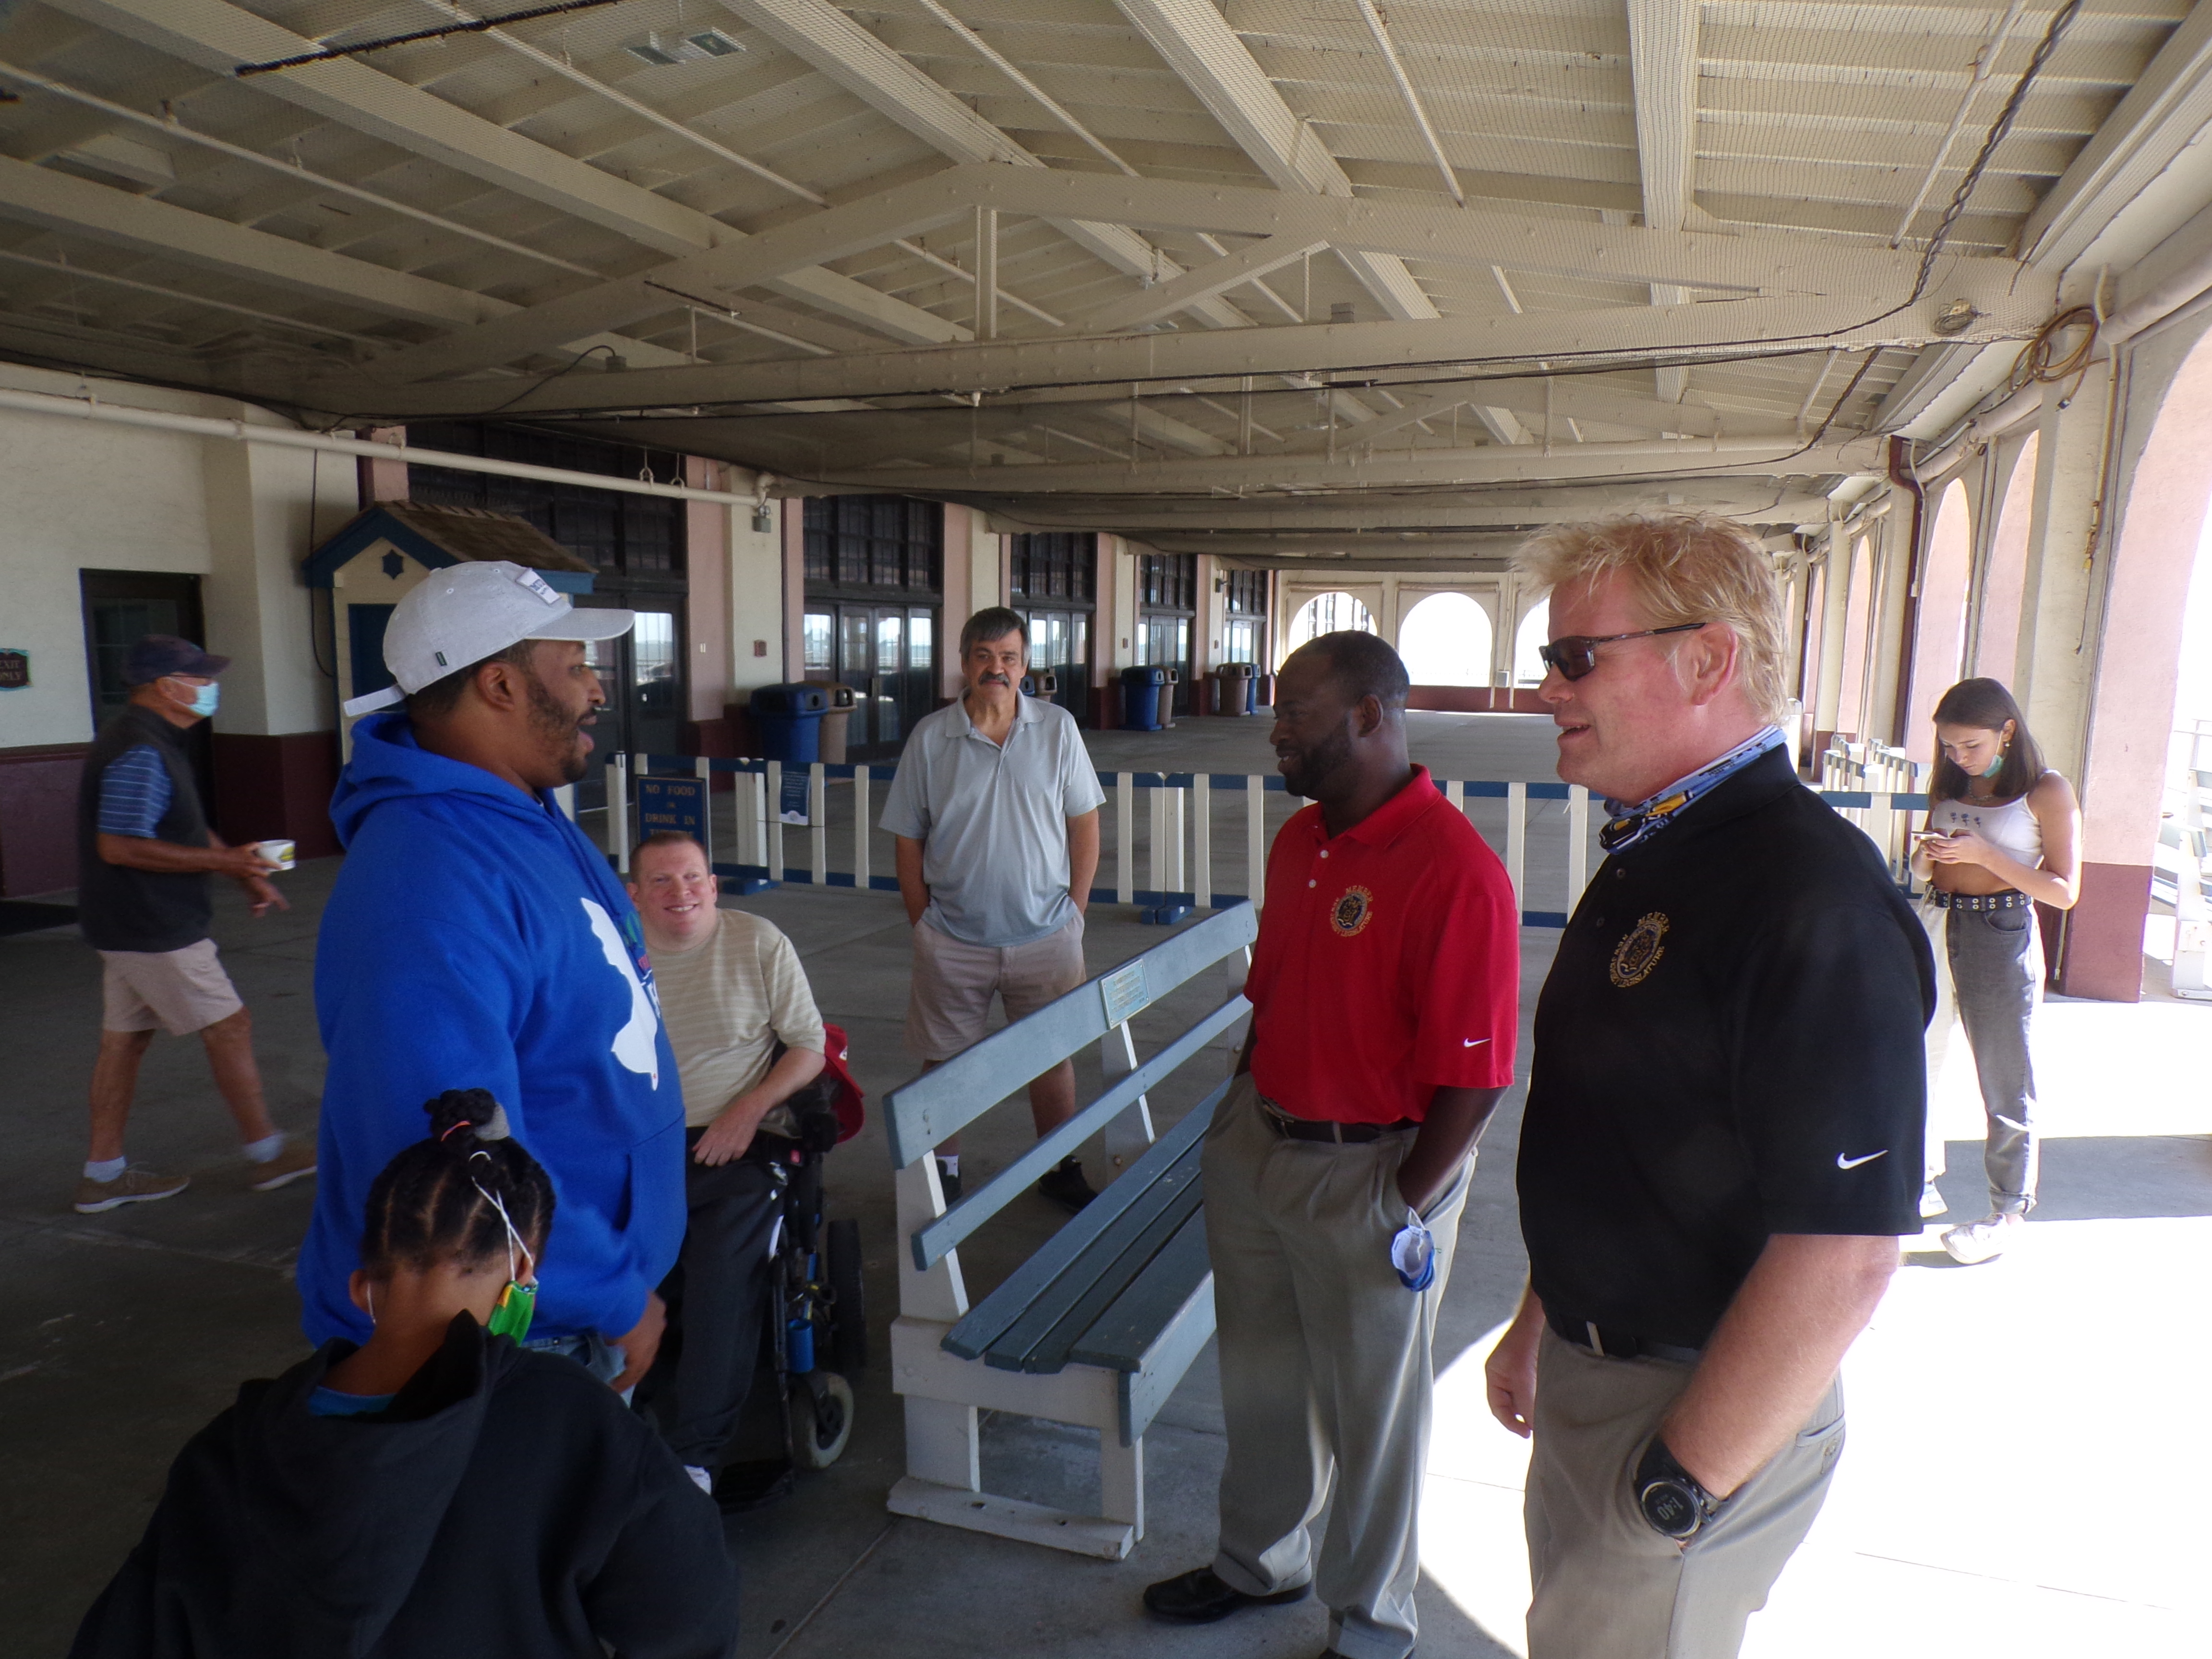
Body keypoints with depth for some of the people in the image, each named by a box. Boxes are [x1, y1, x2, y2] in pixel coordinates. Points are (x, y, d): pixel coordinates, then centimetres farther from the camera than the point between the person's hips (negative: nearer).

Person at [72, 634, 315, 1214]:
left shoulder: (151, 742, 14)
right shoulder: (140, 753, -21)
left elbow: (184, 828, 21)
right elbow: (120, 846, -27)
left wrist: (247, 875, 15)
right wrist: (224, 861, -22)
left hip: (135, 926, 10)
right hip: (155, 930, -10)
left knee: (125, 1037, 14)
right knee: (228, 1028, -1)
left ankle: (103, 1174, 22)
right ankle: (267, 1156, 9)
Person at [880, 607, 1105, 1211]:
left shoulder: (1058, 728, -3)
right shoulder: (930, 737, -5)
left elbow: (1084, 824, 3)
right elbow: (908, 841, 0)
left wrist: (1074, 910, 0)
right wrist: (924, 925, -1)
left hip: (1046, 936, 1)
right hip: (954, 942, 0)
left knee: (1052, 1055, 14)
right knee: (946, 1061, 11)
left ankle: (1060, 1170, 33)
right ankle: (944, 1169, 31)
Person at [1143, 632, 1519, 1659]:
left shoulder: (1454, 872, -23)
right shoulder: (1298, 842, 3)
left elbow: (1474, 1076, -21)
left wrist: (1405, 1209, -17)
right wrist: (1238, 1112, 11)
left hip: (1369, 1174, -7)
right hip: (1259, 1145, 7)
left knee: (1372, 1411, 14)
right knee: (1261, 1380, 23)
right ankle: (1261, 1561, 48)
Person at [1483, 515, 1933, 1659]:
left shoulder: (1811, 897, -25)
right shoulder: (1650, 859, 6)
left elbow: (1843, 1254, -28)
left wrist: (1680, 1487, -21)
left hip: (1703, 1415, -9)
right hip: (1589, 1367, 9)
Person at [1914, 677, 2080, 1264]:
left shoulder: (2048, 791, -7)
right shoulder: (1948, 785, 9)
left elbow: (2065, 891, -11)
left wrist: (1985, 854, -20)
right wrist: (1927, 857, -6)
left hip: (2002, 938, -6)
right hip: (1940, 929, 6)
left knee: (2004, 1083, 4)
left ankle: (2009, 1212, 17)